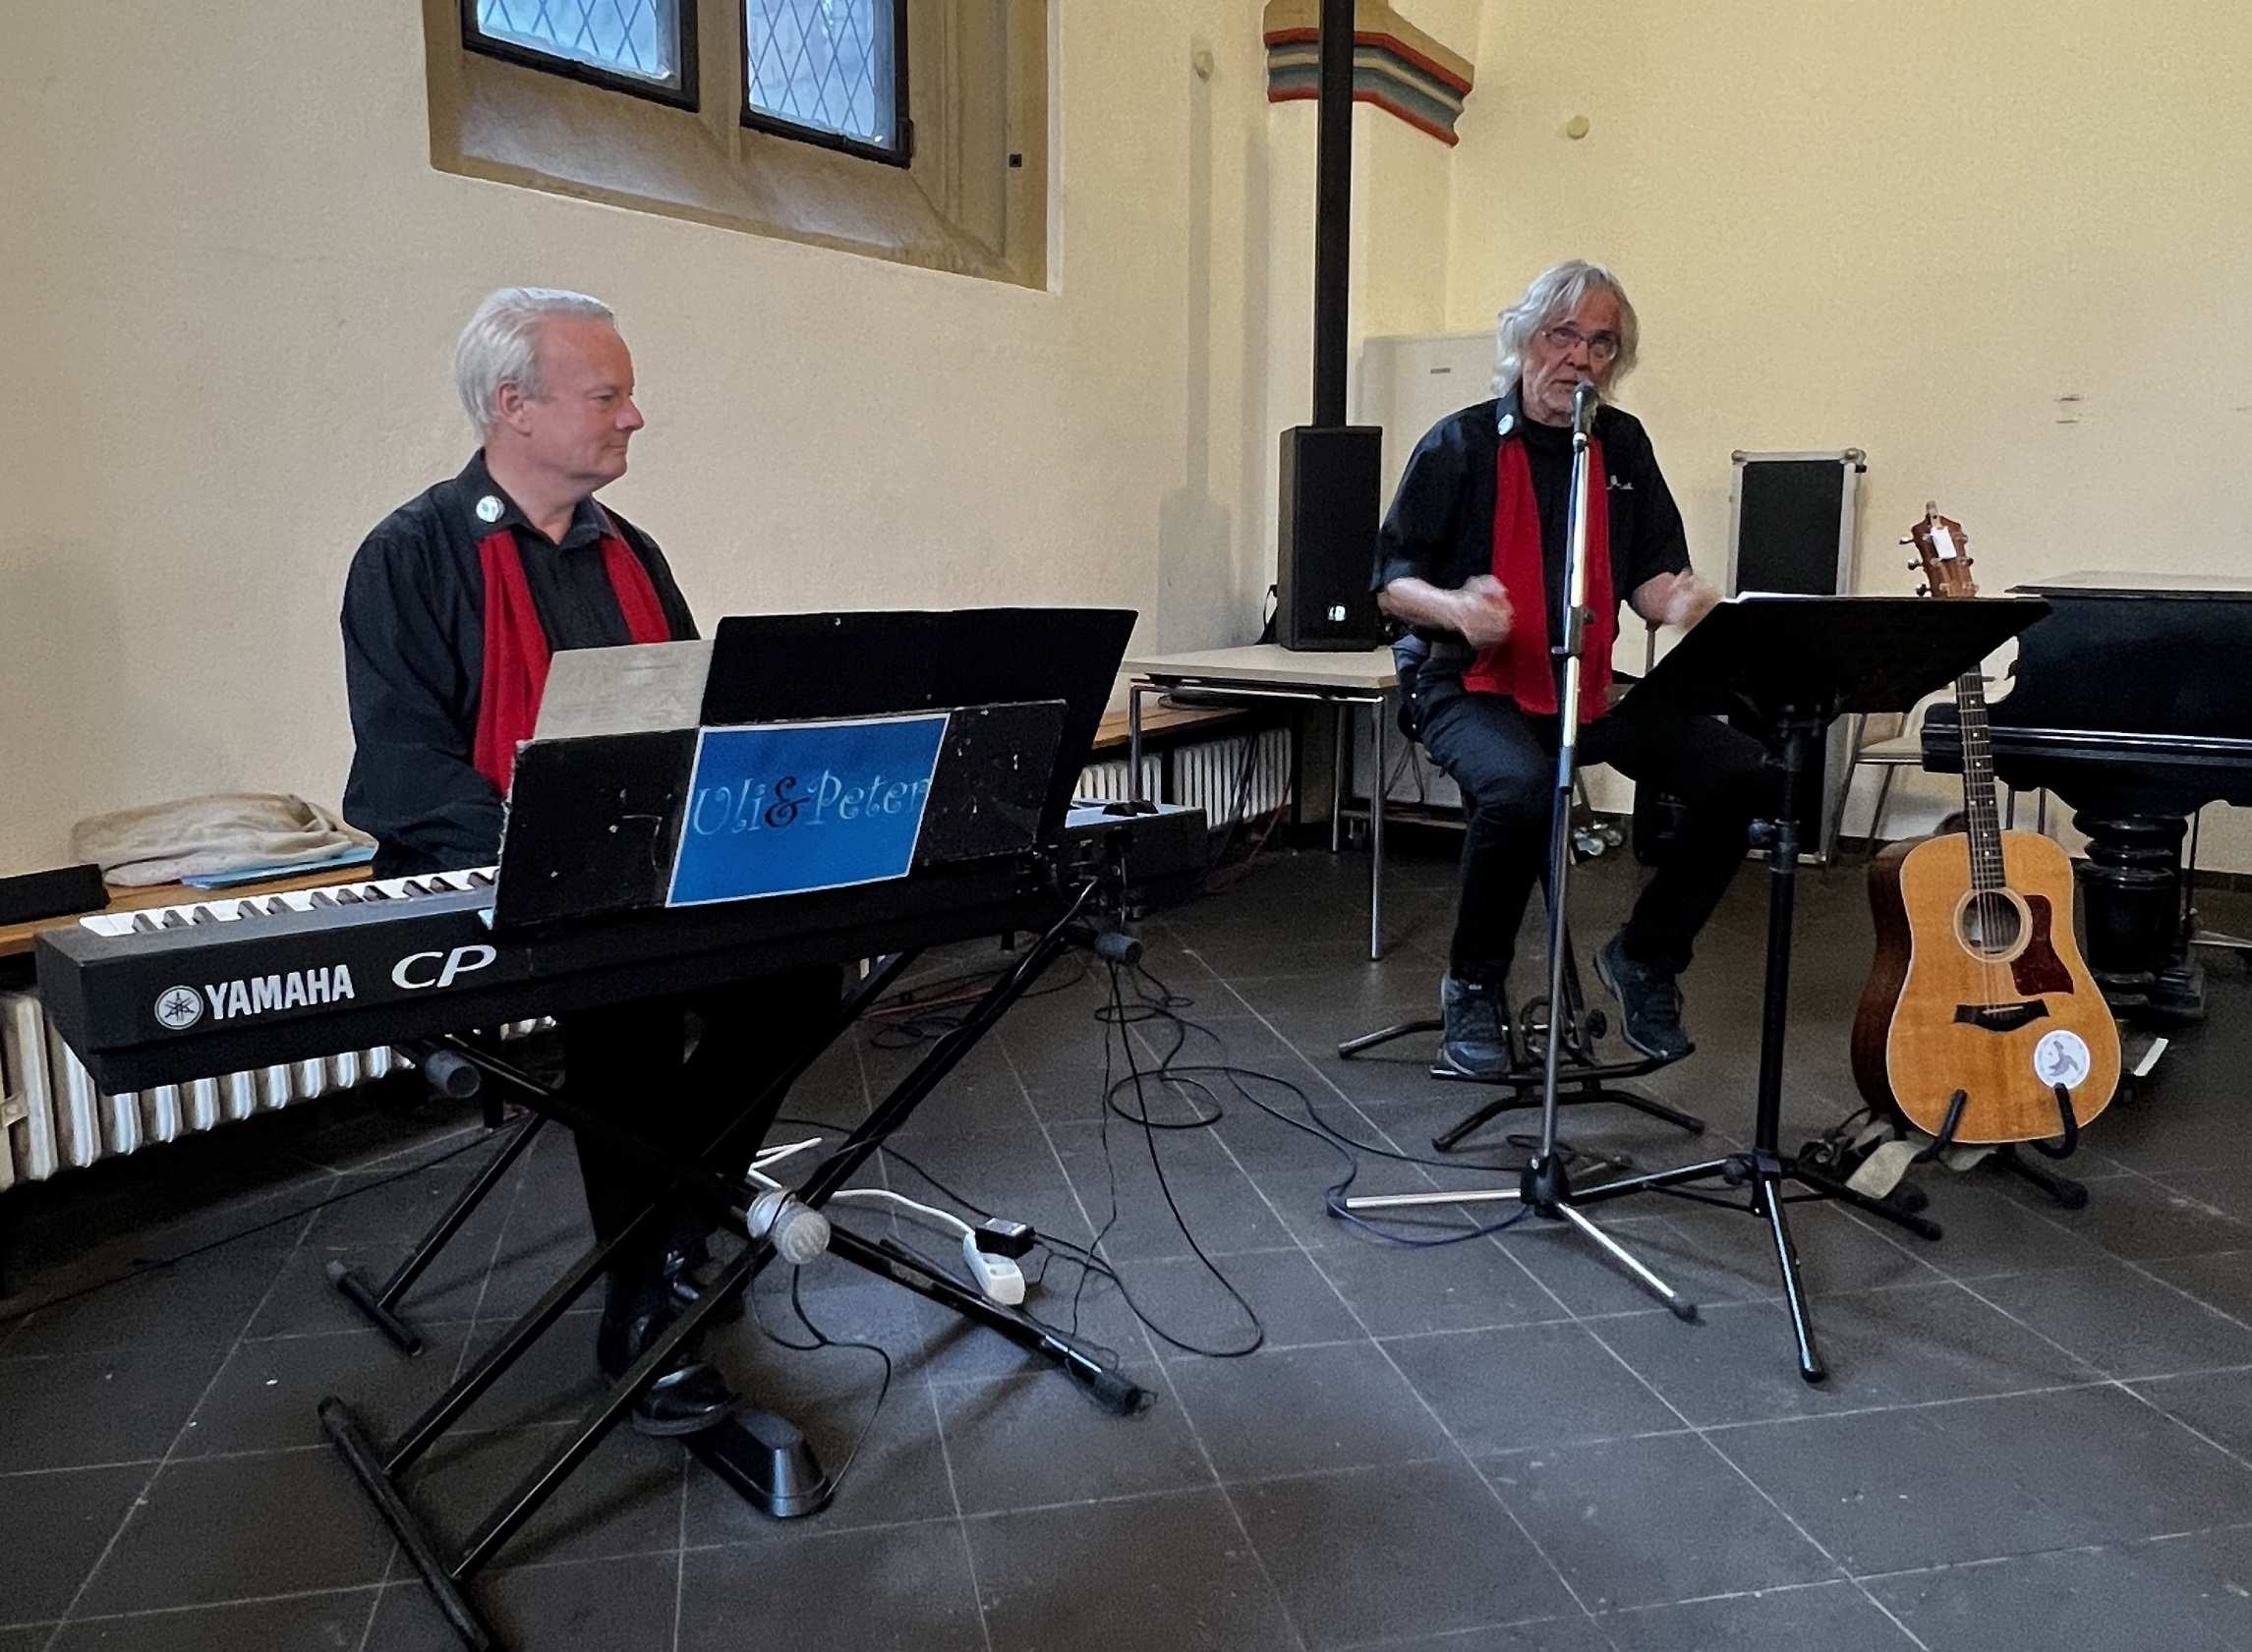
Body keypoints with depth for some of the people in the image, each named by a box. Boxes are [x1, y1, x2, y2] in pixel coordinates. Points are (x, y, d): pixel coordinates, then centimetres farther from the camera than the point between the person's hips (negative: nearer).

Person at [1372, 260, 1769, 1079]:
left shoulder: (1623, 445, 12)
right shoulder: (1460, 444, -2)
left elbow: (1649, 578, 11)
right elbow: (1391, 581, -4)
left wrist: (1681, 601, -13)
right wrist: (1454, 606, -26)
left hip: (1593, 689, 5)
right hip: (1470, 685, -5)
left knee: (1739, 772, -14)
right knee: (1519, 789, -37)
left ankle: (1645, 956, 8)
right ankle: (1474, 987, -9)